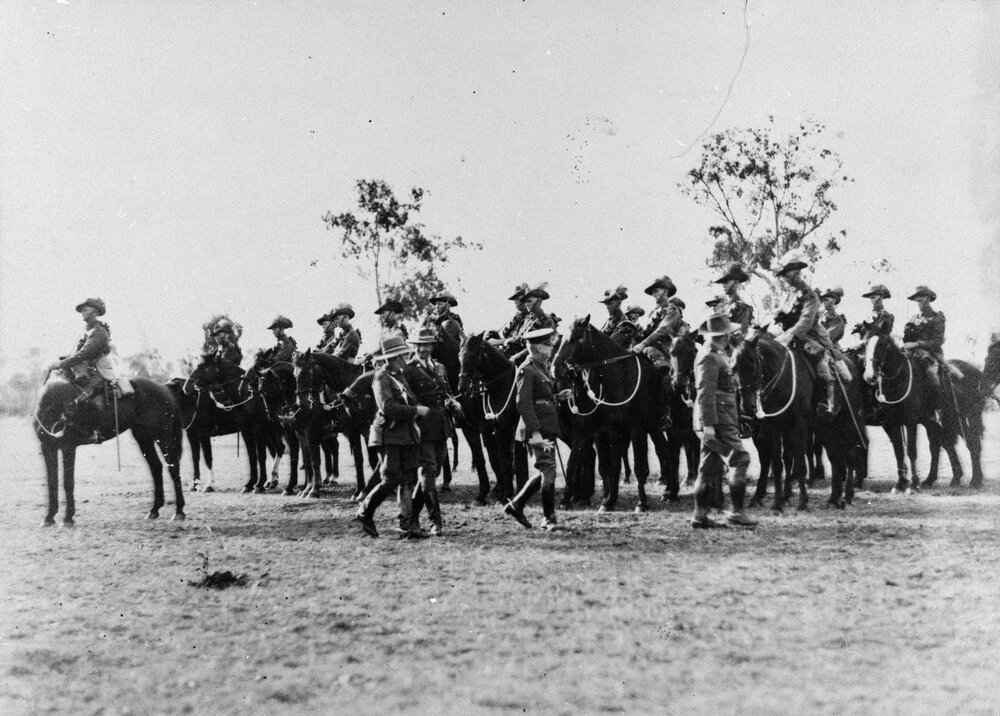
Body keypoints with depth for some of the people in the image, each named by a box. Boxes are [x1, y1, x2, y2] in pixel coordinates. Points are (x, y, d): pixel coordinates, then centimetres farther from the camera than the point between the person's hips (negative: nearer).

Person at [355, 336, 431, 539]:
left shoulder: (400, 376, 14)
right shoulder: (381, 378, -12)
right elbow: (387, 407, -24)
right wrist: (416, 410, -20)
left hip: (408, 435, 8)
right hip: (389, 436, -8)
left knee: (408, 481, 6)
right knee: (391, 480, -7)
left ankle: (407, 524, 8)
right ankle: (365, 513, 12)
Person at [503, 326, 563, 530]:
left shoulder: (541, 367, 16)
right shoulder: (526, 370, -13)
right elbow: (524, 404, -19)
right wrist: (535, 432, -24)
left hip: (547, 428, 10)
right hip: (537, 430, -10)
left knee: (545, 472, 13)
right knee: (548, 471, -6)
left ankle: (516, 505, 22)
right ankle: (549, 519, 3)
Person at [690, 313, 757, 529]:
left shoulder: (717, 354, 19)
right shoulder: (709, 357, -13)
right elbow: (705, 393, -20)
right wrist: (708, 424, -24)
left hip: (715, 421, 10)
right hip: (717, 421, -10)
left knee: (711, 467, 10)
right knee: (739, 460, -8)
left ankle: (700, 515, 11)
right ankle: (737, 512, -7)